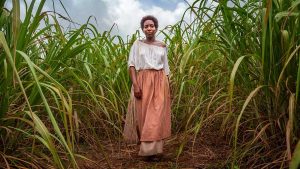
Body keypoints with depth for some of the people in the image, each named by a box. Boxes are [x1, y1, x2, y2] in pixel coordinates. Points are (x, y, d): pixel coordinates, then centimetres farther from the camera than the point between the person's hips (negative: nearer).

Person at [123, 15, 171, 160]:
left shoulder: (162, 46, 11)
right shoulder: (137, 44, 5)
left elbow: (166, 69, 13)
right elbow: (131, 65, -2)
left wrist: (167, 88, 7)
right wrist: (135, 85, -14)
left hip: (159, 83, 1)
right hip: (142, 82, -1)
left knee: (157, 116, -5)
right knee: (143, 115, 1)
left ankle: (154, 149, 2)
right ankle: (144, 146, 19)